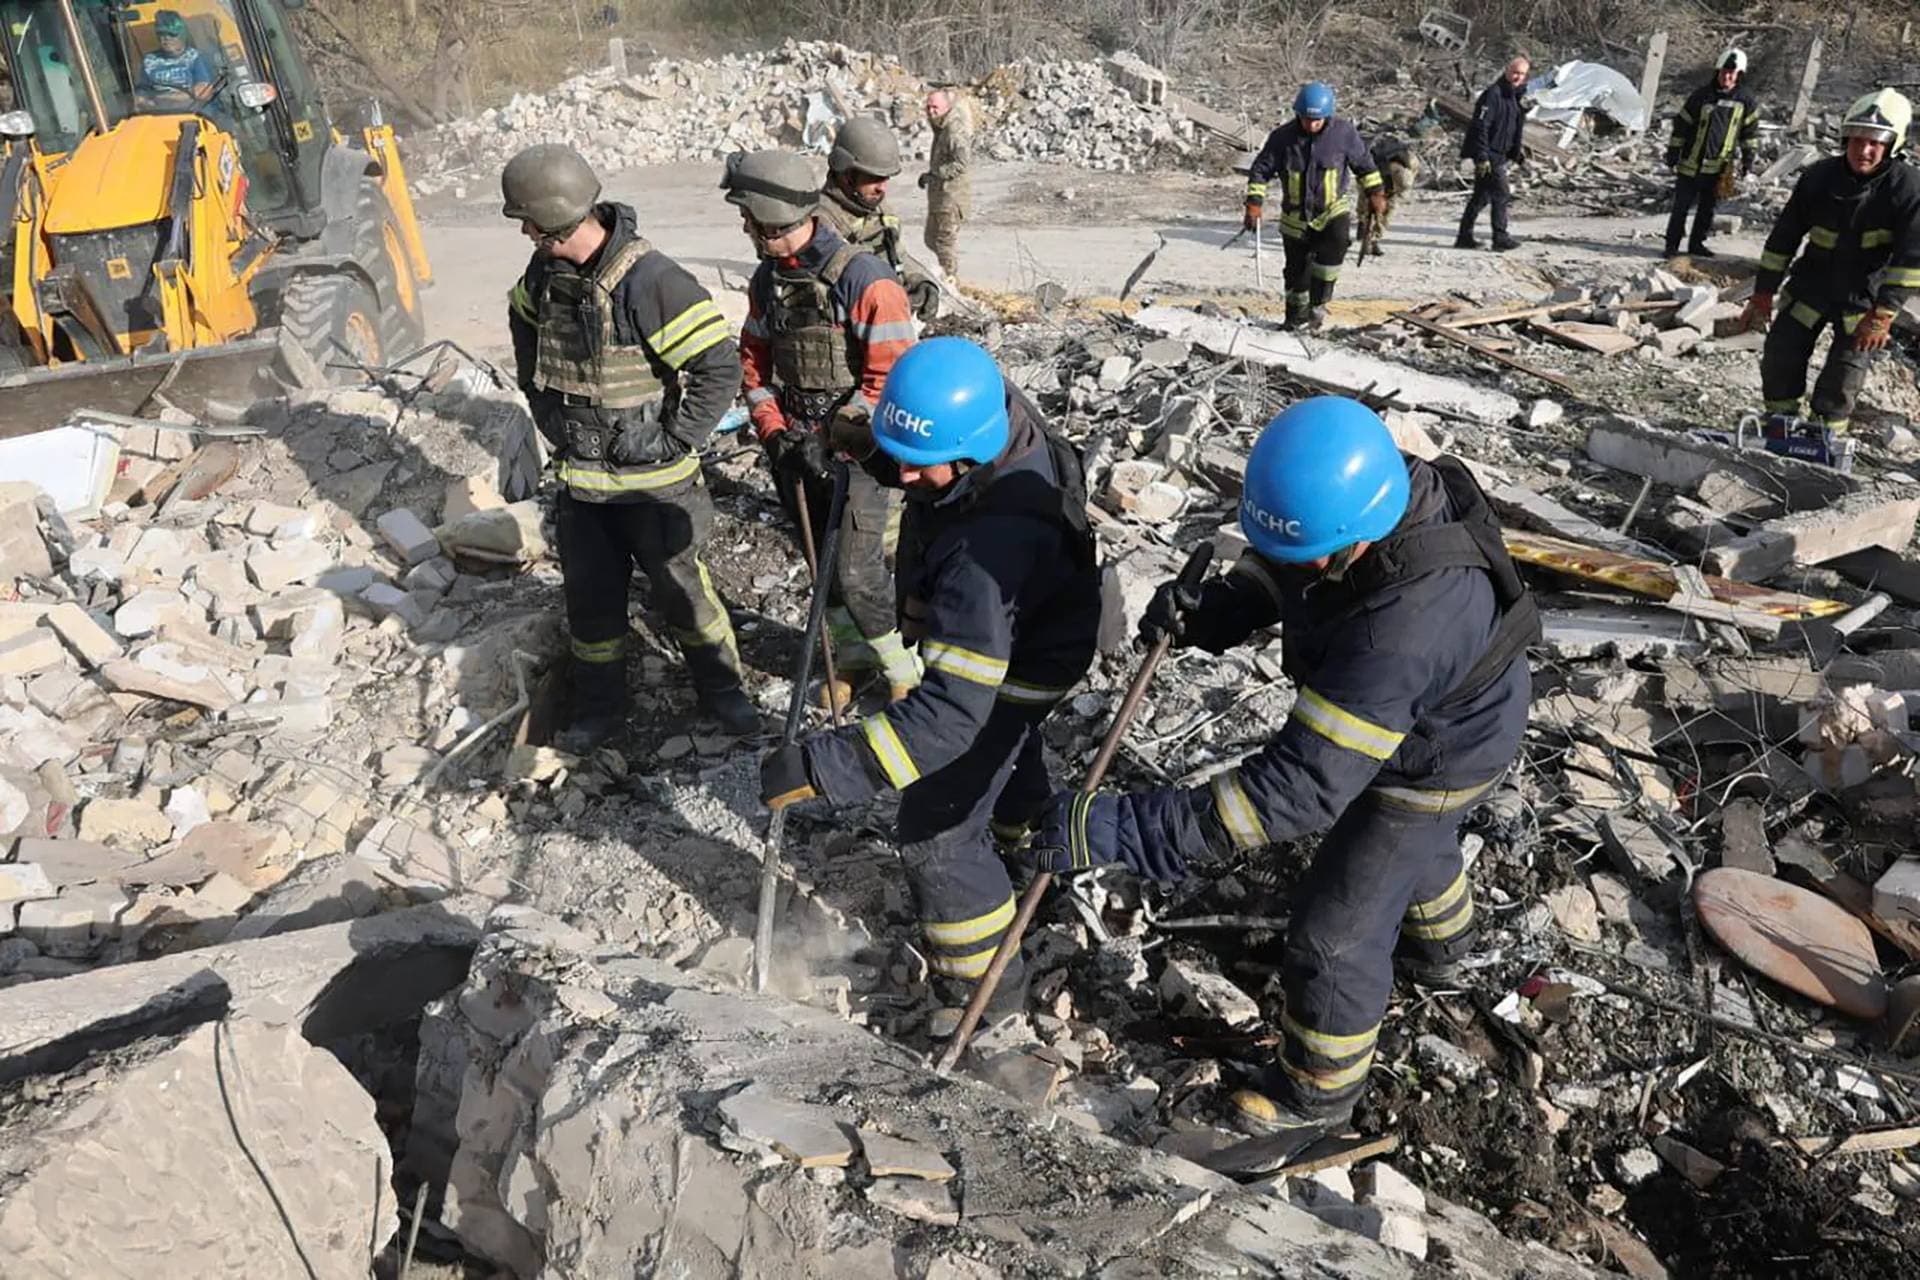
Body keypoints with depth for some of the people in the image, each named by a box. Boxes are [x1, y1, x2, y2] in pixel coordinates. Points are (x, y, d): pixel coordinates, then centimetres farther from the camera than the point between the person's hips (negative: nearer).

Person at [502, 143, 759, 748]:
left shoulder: (650, 280, -24)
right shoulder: (546, 271, -2)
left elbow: (720, 369, -24)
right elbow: (525, 326, 20)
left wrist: (670, 444, -18)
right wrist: (549, 415, 12)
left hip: (651, 483, -6)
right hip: (581, 477, 6)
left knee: (679, 588, 9)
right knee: (589, 597, 15)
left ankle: (721, 688, 32)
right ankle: (598, 708, 34)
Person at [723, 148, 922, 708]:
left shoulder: (866, 279, -19)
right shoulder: (767, 280, 4)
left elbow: (891, 374, -19)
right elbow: (755, 361, 12)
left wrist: (832, 438, -19)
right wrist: (776, 432, -2)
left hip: (858, 448, -6)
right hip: (798, 447, 7)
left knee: (856, 568, -8)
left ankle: (900, 662, 15)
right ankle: (851, 650, 36)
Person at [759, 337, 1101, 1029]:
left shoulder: (987, 550, -47)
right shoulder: (989, 408, -23)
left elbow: (952, 710, -47)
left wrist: (817, 766, -48)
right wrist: (872, 440, -10)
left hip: (1015, 669, -9)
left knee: (936, 833, -1)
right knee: (1005, 748, 35)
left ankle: (984, 985, 23)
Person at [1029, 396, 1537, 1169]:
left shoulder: (1401, 628, -48)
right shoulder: (1371, 488, -24)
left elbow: (1300, 787, -48)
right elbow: (1272, 573, -5)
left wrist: (1124, 830, -50)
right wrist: (1207, 612, -27)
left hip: (1434, 755, -8)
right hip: (1382, 709, 8)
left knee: (1335, 931, 6)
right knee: (1409, 835, 36)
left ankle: (1316, 1097, 35)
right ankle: (1438, 942, 69)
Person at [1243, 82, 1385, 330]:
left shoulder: (1344, 133, -10)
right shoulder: (1283, 137, -12)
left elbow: (1363, 163, 6)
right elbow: (1261, 169, -4)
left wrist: (1374, 192, 5)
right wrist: (1255, 202, -13)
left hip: (1333, 209, -1)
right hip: (1296, 215, 1)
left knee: (1336, 242, -28)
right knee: (1297, 270, 8)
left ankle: (1318, 303, -16)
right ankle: (1296, 316, 30)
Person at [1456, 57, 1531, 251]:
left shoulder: (1518, 96, 14)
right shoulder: (1493, 94, -15)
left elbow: (1517, 129, 23)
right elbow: (1480, 126, -20)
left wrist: (1516, 155, 18)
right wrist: (1482, 157, -24)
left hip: (1500, 155, 9)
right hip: (1489, 155, -9)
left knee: (1481, 197, 11)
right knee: (1501, 195, -8)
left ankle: (1465, 237, 16)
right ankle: (1501, 237, -2)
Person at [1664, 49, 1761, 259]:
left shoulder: (1745, 101, 2)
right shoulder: (1701, 95, -5)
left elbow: (1751, 131, 12)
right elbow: (1681, 125, 0)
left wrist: (1748, 159, 8)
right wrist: (1672, 154, -1)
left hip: (1719, 167, 3)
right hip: (1691, 163, -3)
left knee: (1707, 208, 9)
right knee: (1682, 206, -1)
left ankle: (1697, 243, 20)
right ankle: (1672, 245, 6)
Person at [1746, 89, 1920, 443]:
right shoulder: (1819, 176, -8)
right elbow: (1784, 236, 0)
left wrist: (1882, 315, -20)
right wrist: (1764, 291, 1)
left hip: (1864, 297, -2)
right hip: (1811, 284, 3)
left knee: (1844, 377, -4)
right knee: (1781, 354, -2)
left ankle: (1825, 433, 14)